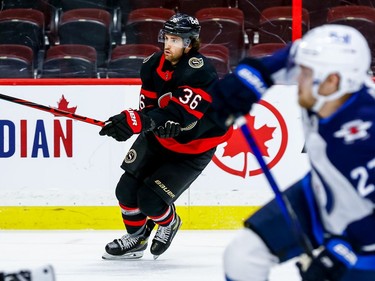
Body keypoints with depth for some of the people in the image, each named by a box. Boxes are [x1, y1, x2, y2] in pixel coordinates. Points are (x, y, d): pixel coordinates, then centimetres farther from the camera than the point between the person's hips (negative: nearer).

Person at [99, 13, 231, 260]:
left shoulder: (200, 73, -30)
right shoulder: (155, 65, -9)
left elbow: (178, 113, -39)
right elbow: (148, 105, -5)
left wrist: (136, 121, -52)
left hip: (192, 148, -6)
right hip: (158, 139, 6)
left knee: (150, 199, -13)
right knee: (127, 190, -2)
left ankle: (169, 223, 20)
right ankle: (137, 237, 23)